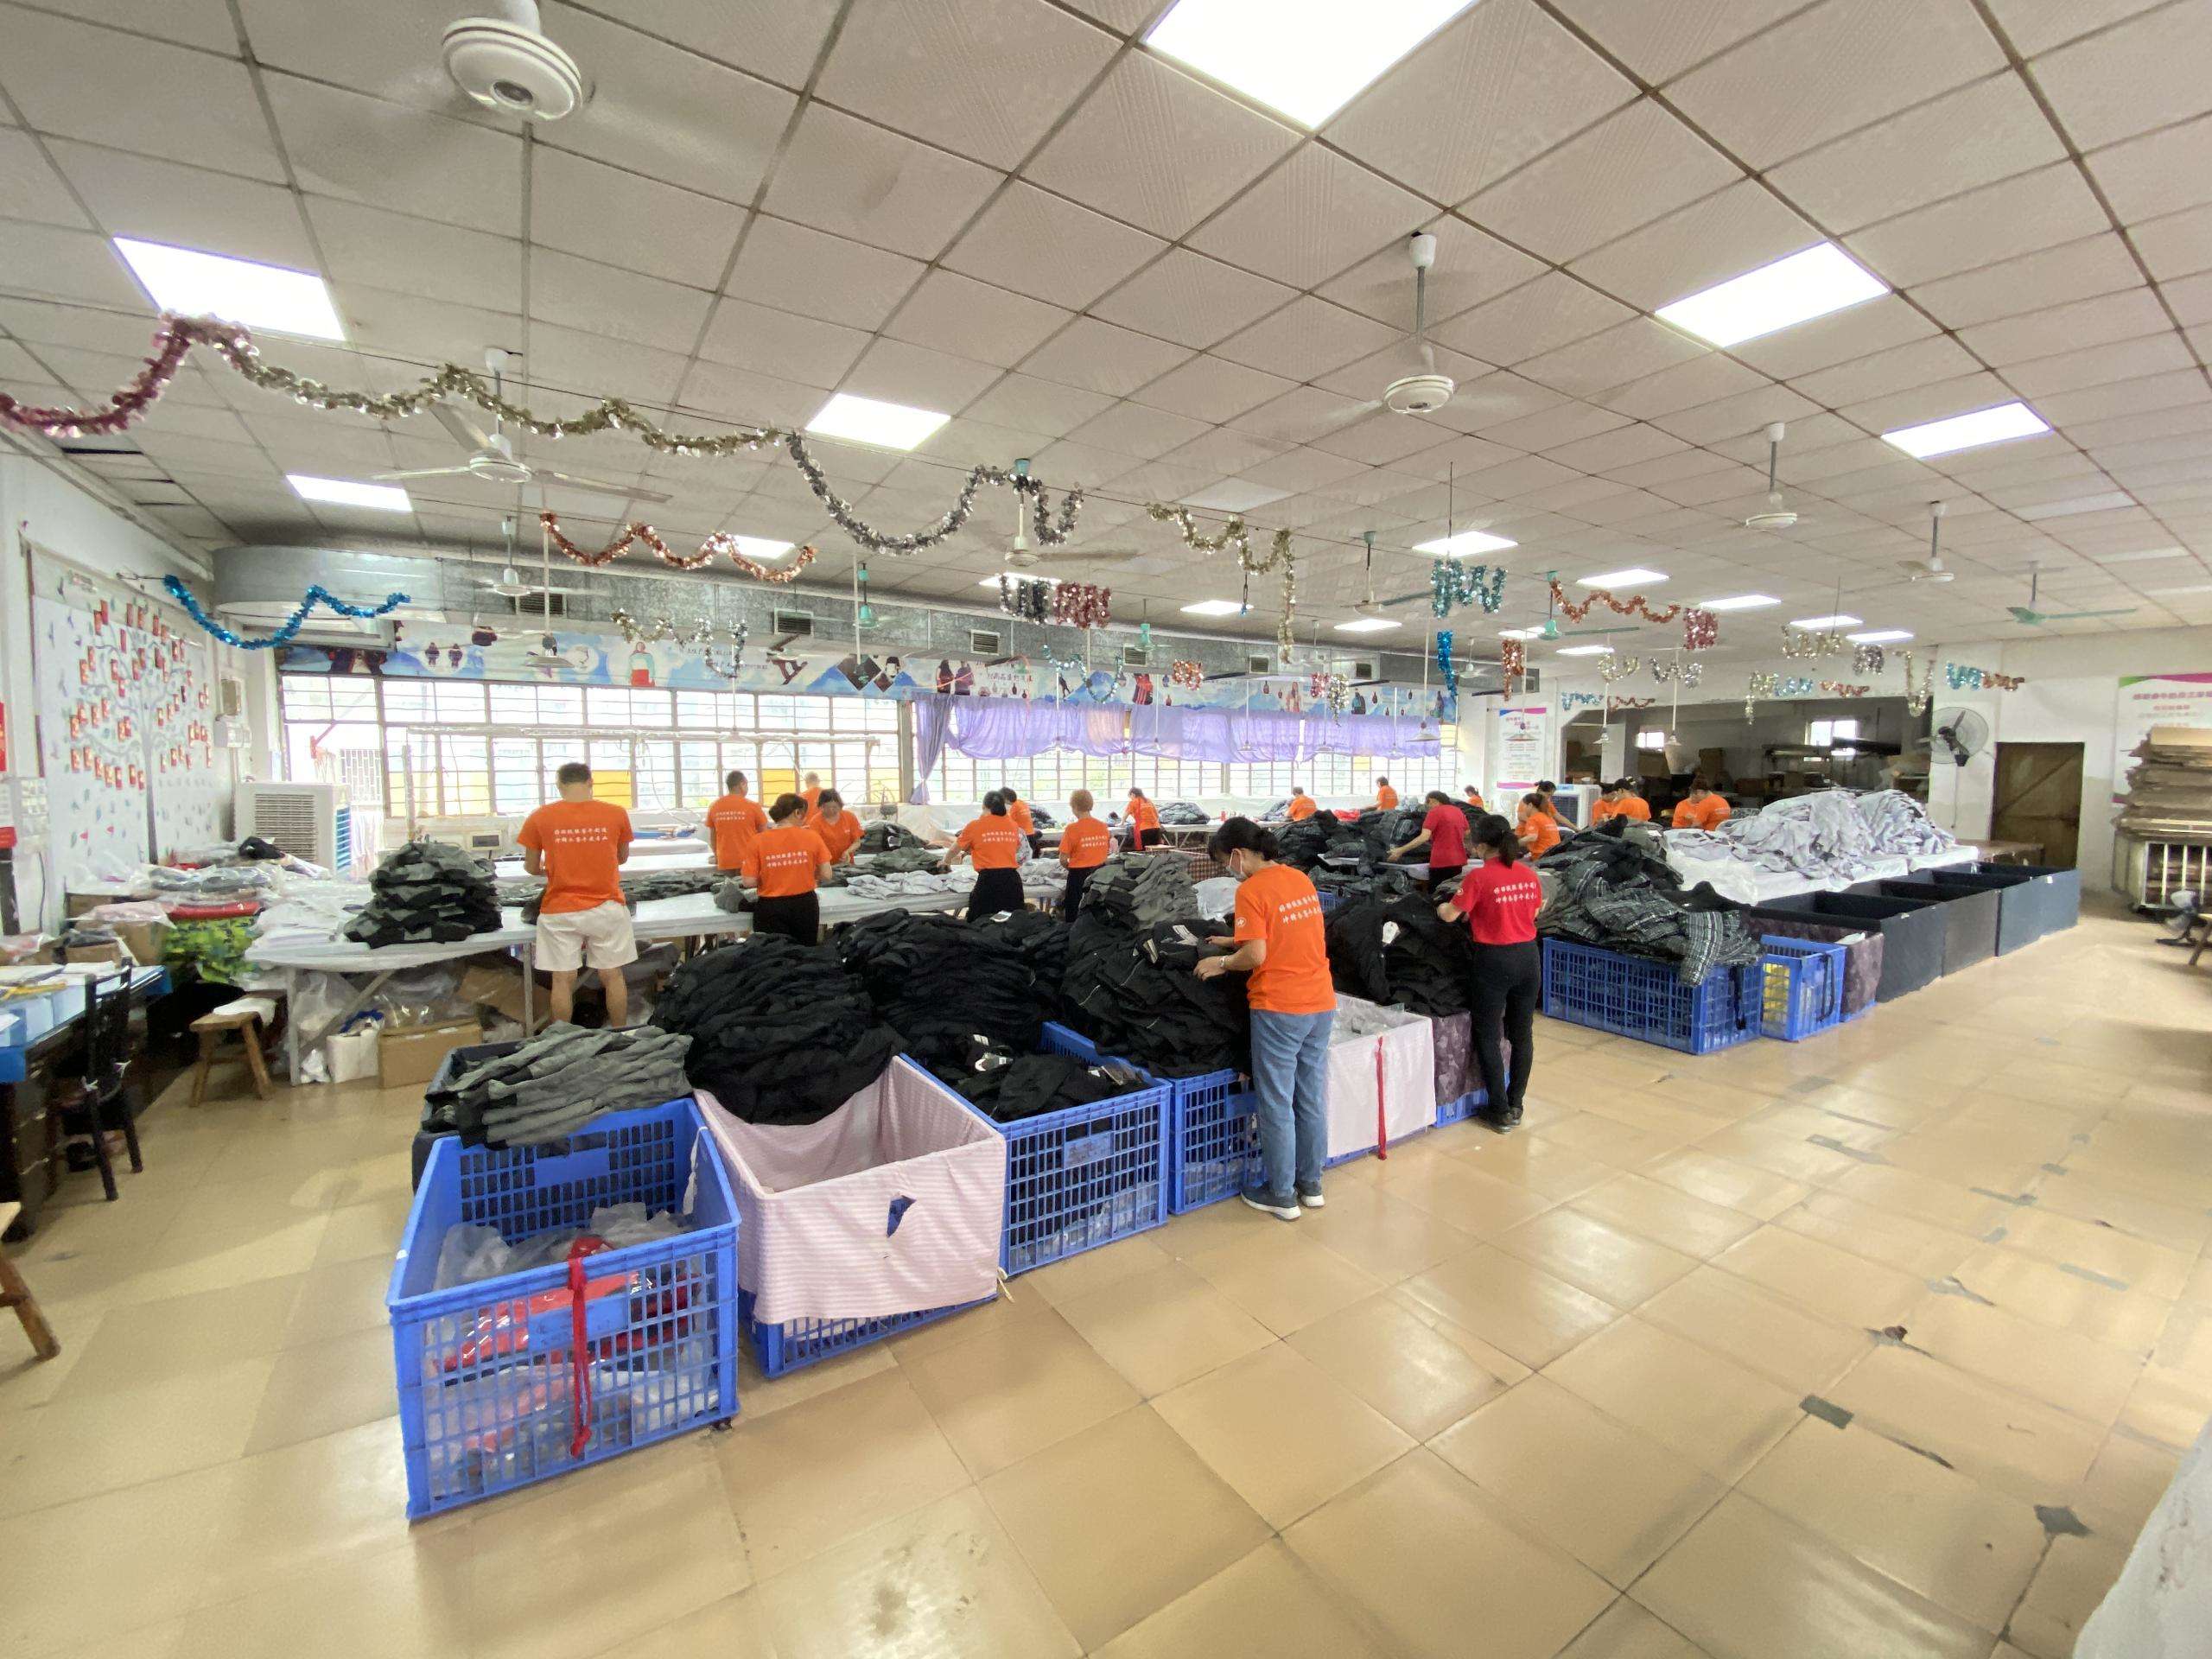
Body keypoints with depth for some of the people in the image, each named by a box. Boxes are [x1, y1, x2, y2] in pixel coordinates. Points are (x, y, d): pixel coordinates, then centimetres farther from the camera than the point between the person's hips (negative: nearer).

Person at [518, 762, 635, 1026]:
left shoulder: (540, 817, -4)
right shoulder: (616, 813, -3)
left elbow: (532, 868, 6)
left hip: (560, 911, 0)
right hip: (606, 907, 1)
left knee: (563, 980, 7)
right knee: (612, 976, 9)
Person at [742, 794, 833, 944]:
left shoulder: (759, 841, -7)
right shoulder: (812, 837, -6)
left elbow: (749, 881, -8)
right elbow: (826, 875, -3)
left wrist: (770, 879, 11)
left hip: (770, 908, -1)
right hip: (805, 905, 1)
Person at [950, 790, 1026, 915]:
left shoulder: (975, 825, 1)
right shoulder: (1013, 825, 9)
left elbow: (954, 850, 15)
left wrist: (946, 862, 34)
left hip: (988, 879, -3)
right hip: (1012, 879, 3)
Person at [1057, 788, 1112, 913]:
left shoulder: (1072, 828, -14)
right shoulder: (1103, 826, 0)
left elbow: (1063, 859, -11)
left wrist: (1072, 868, 8)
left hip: (1079, 875, -4)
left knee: (1074, 916, 7)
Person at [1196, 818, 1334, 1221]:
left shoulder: (1251, 890, -15)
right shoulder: (1301, 878, 8)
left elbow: (1256, 955, -20)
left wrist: (1221, 963, -3)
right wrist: (1237, 940, 21)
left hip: (1279, 1009, -7)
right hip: (1322, 1003, 8)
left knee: (1277, 1103, 7)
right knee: (1312, 1098, 17)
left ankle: (1281, 1195, 19)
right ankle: (1310, 1184, 31)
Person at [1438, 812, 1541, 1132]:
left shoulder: (1479, 877, -16)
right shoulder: (1530, 874, 2)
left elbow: (1450, 916, -10)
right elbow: (1533, 913, 15)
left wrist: (1441, 907, 12)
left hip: (1494, 960, -6)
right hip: (1528, 957, 6)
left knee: (1489, 1037, 6)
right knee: (1522, 1034, 15)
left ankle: (1501, 1112, 11)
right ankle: (1516, 1105, 27)